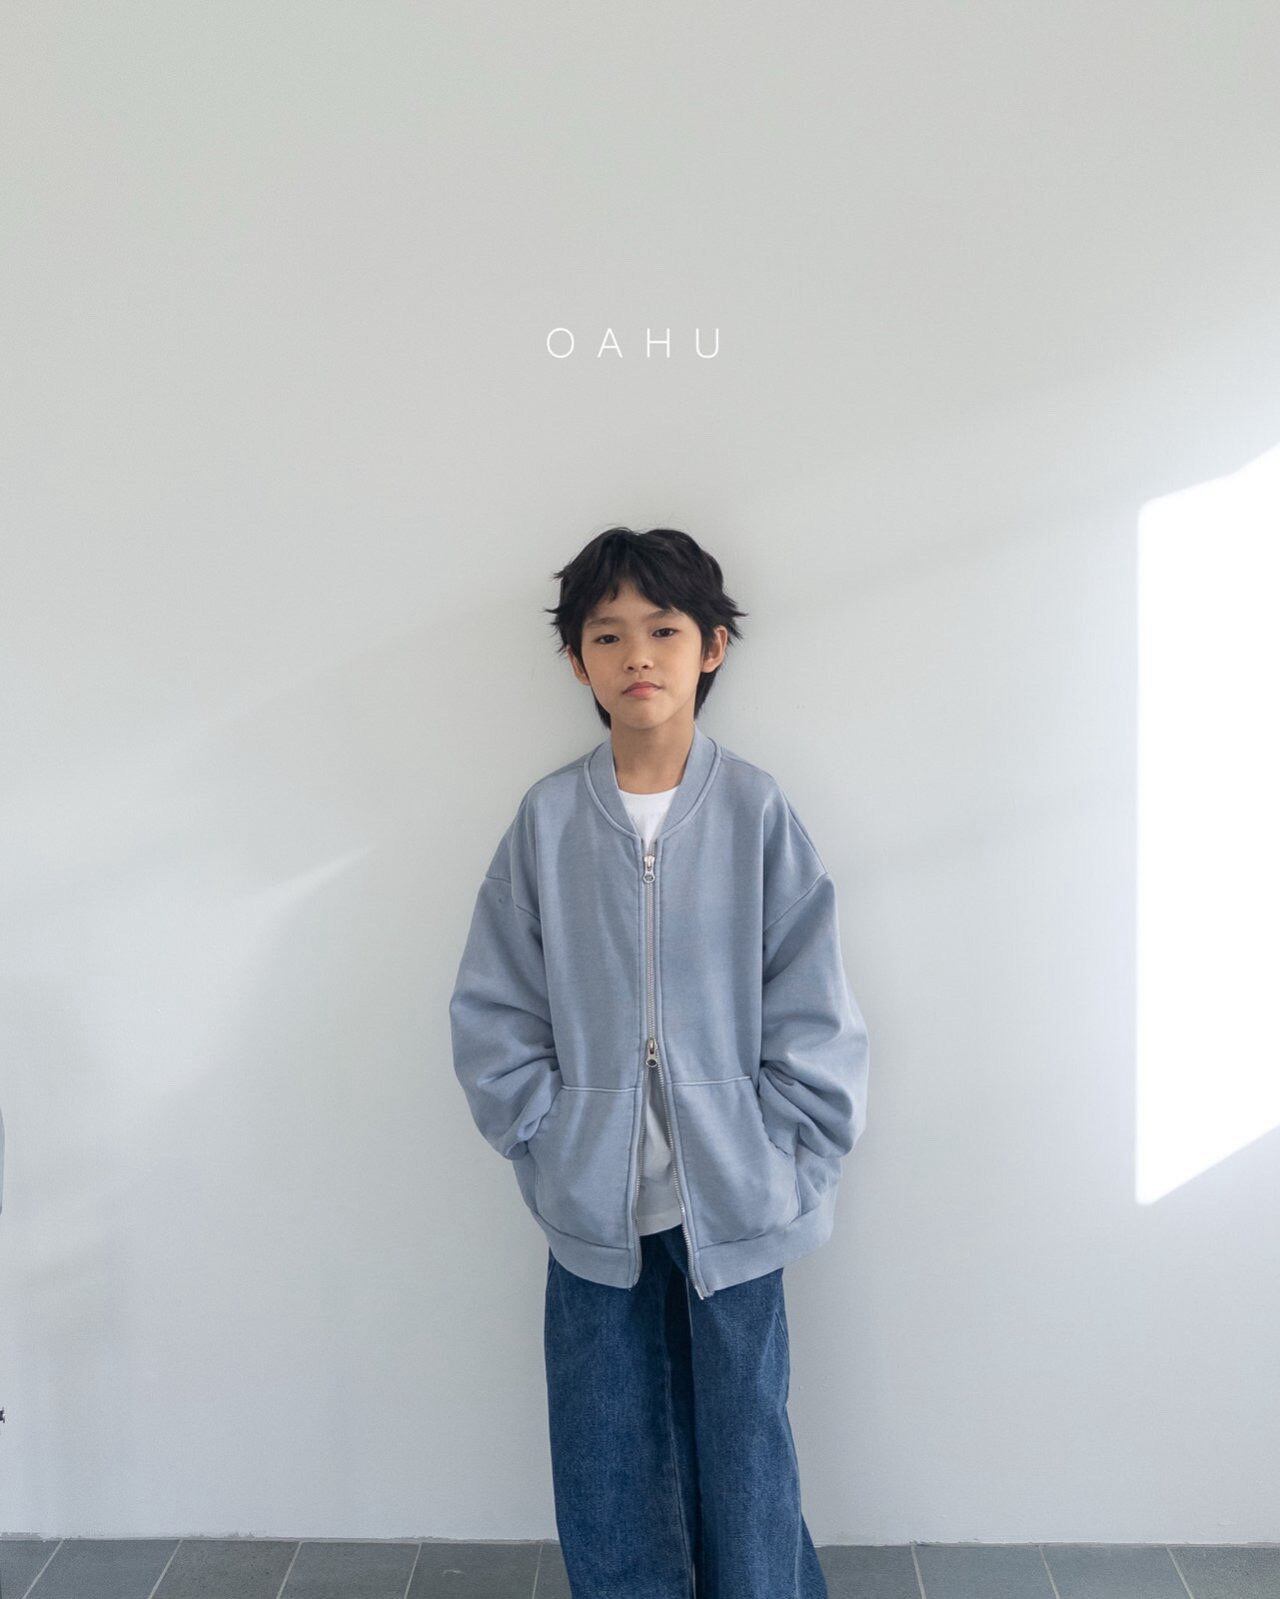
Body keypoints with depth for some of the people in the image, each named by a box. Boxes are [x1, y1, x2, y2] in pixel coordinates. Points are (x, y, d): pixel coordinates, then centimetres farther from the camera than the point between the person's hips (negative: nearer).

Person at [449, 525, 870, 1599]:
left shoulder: (758, 812, -6)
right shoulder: (547, 820, -2)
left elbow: (814, 1018, -3)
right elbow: (493, 1014, 3)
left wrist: (780, 1167, -6)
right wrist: (552, 1149, -2)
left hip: (733, 1207, -1)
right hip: (594, 1209, 2)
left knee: (743, 1454, 11)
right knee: (607, 1473, 13)